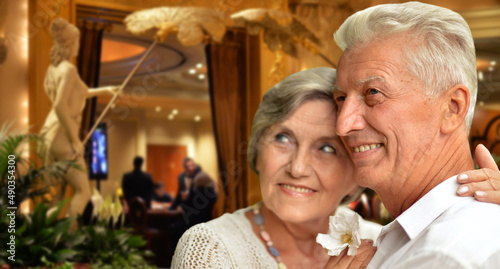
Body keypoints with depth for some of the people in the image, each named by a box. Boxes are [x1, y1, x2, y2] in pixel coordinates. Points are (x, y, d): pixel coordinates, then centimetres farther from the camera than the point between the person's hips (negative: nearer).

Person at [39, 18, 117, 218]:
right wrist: (75, 140, -20)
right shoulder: (68, 69, -16)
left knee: (56, 193, 11)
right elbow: (60, 106, -26)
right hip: (63, 137, -9)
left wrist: (104, 90, 37)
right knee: (83, 190, -3)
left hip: (49, 134, 9)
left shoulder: (54, 68, 12)